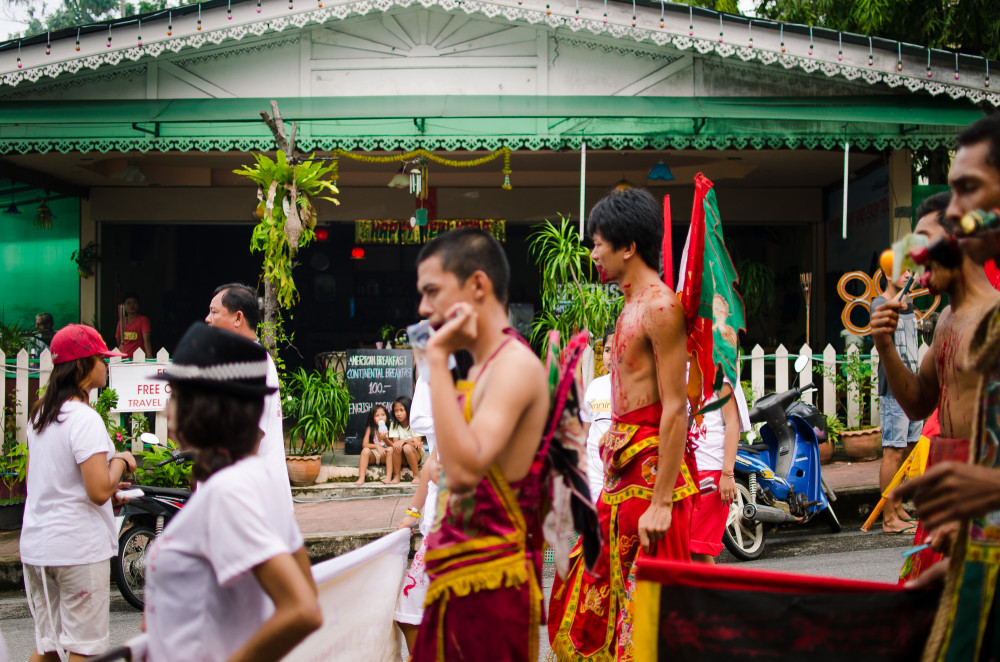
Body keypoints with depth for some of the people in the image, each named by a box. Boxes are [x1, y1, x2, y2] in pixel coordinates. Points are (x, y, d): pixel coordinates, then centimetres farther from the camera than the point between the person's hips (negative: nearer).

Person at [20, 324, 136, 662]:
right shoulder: (85, 419, -16)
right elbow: (99, 491, -23)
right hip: (79, 548, -8)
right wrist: (120, 462, -4)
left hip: (36, 545, 8)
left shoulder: (40, 415, 10)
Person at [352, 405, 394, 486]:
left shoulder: (388, 429, -8)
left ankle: (388, 476, -30)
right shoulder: (370, 428, -6)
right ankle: (361, 478, -33)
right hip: (373, 456, 0)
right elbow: (364, 444, -13)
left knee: (391, 449, -27)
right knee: (365, 450, -27)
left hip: (384, 457, 0)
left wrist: (386, 440, -34)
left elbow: (392, 446, -13)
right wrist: (377, 446, -28)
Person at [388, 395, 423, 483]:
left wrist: (403, 441, -33)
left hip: (417, 454, -2)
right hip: (401, 458, 2)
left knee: (407, 447, -33)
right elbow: (395, 442, -13)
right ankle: (397, 476, -18)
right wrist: (411, 441, -29)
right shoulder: (394, 425, -1)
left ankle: (416, 475, -19)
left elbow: (418, 441, -19)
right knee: (396, 447, -29)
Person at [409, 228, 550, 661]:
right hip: (458, 582, 9)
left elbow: (465, 469, -28)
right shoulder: (479, 370, 15)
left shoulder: (515, 364, -13)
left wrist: (438, 358, -23)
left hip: (489, 588, -9)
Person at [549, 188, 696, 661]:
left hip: (654, 464, -10)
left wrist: (661, 502, -22)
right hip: (623, 465, 10)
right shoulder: (633, 303, 16)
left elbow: (675, 409, -19)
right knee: (587, 591, 14)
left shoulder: (659, 306, -14)